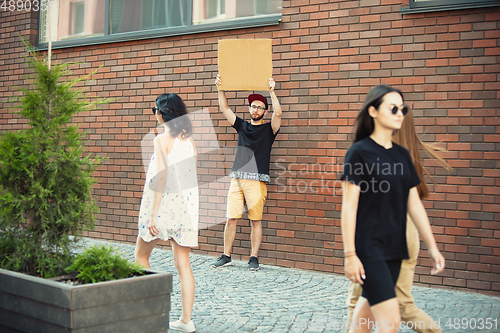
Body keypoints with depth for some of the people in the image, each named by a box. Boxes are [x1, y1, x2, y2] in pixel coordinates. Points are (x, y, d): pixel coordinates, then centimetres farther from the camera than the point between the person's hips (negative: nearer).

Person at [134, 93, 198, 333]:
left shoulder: (162, 139, -10)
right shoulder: (188, 139, 9)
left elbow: (162, 177, -16)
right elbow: (193, 176, 11)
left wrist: (153, 214, -15)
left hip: (165, 204, -6)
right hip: (186, 205, 6)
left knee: (141, 255, 14)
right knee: (183, 263, 7)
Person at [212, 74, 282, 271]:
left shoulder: (268, 129, 7)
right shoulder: (242, 126, 17)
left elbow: (278, 113, -12)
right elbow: (225, 109, 11)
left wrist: (272, 91, -16)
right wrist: (221, 89, 0)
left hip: (257, 180, -3)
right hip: (237, 179, 3)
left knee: (256, 220, -1)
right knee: (231, 219, 1)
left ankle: (254, 258, 7)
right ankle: (226, 256, 10)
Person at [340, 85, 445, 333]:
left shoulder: (402, 155, 11)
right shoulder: (360, 152, -8)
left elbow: (414, 205, 13)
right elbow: (349, 206, -11)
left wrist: (432, 246, 11)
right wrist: (350, 254, -15)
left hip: (394, 248, 7)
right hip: (368, 247, -6)